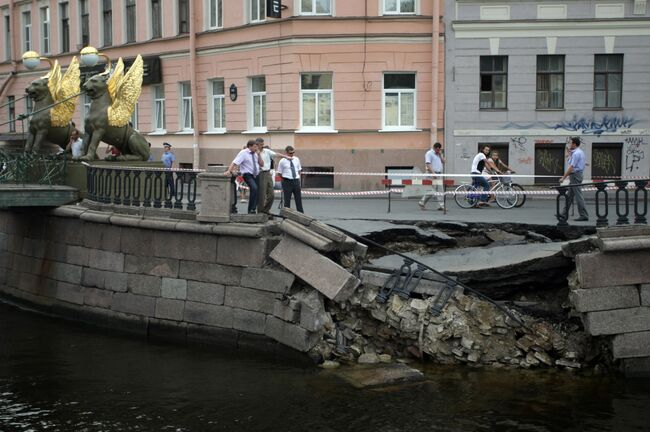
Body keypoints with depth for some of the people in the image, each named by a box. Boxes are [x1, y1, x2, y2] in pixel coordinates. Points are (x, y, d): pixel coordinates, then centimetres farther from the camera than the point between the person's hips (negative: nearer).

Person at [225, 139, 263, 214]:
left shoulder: (255, 154, 12)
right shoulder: (243, 153, -7)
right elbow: (235, 162, -16)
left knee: (256, 193, 9)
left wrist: (258, 155, 0)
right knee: (254, 188, -30)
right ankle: (252, 209, -24)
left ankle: (251, 210, 24)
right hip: (248, 175, -7)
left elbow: (262, 164, 13)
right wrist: (229, 171, -30)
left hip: (255, 175, 7)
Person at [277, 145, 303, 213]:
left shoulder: (296, 159, 7)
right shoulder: (282, 161, -6)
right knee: (287, 200, 1)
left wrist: (298, 178, 10)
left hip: (296, 181, 4)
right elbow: (280, 173, 1)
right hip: (287, 182, -4)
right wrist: (284, 181, 2)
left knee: (298, 198, 7)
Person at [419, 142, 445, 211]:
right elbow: (428, 164, -16)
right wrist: (433, 173, -24)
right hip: (432, 175, -8)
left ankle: (441, 206, 2)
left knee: (440, 191, 3)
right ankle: (422, 203, 7)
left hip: (439, 174, 8)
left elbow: (443, 162, 15)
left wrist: (440, 155, 2)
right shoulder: (429, 153, -7)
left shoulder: (439, 154, 20)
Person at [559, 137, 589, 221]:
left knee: (578, 195, -8)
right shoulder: (580, 152, 16)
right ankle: (564, 214, 17)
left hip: (575, 175, -11)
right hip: (575, 175, 11)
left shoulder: (576, 153, -16)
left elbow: (571, 167, -20)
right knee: (569, 196, 13)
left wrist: (563, 178, -18)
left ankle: (583, 215, -6)